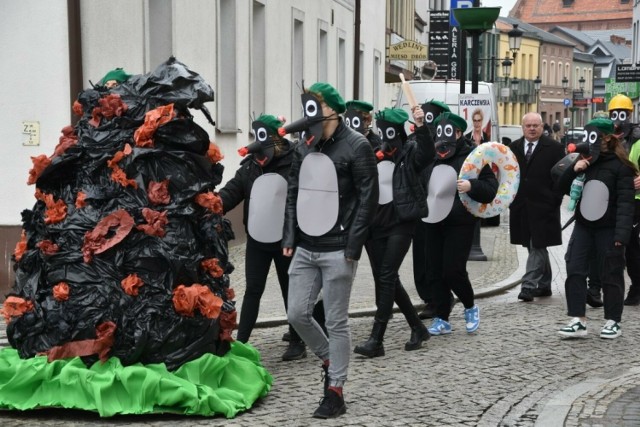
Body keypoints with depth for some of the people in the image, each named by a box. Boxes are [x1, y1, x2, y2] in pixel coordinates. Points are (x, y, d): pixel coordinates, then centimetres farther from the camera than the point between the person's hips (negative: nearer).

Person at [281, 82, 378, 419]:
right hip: (304, 249, 6)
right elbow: (294, 194, 14)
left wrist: (353, 247, -15)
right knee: (297, 314, 7)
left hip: (337, 251, -6)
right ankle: (329, 360, 32)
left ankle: (335, 392, 11)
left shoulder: (356, 146, -9)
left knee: (336, 321, 0)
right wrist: (290, 238, 5)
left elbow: (368, 199, -11)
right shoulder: (304, 147, 10)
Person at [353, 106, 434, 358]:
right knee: (386, 279, 10)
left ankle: (376, 340, -10)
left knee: (386, 278, -11)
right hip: (374, 223, 6)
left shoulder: (409, 152, -3)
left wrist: (421, 127, -37)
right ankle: (417, 328, 26)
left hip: (400, 222, -6)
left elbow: (428, 155, -25)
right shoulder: (372, 154, 10)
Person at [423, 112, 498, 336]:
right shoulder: (432, 156, 10)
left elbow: (491, 188, -8)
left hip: (460, 223, -5)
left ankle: (470, 307, 18)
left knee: (453, 270, -9)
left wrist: (472, 186, -25)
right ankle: (442, 319, 14)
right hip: (434, 221, 6)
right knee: (434, 271, 5)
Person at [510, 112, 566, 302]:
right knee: (537, 248, 13)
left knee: (537, 246, -8)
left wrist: (554, 201, -9)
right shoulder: (513, 148, 10)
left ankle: (529, 286, -10)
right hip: (520, 207, 5)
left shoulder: (554, 148, -2)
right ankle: (544, 286, 22)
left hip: (543, 207, -5)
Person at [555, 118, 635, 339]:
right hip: (583, 225, 6)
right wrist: (573, 170, -9)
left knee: (610, 274, 3)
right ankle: (578, 320, 0)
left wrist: (621, 234, -22)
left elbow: (625, 202, -14)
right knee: (574, 271, -2)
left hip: (608, 228, -5)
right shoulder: (585, 161, 8)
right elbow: (562, 188, 10)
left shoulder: (620, 165, -9)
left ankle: (613, 321, 15)